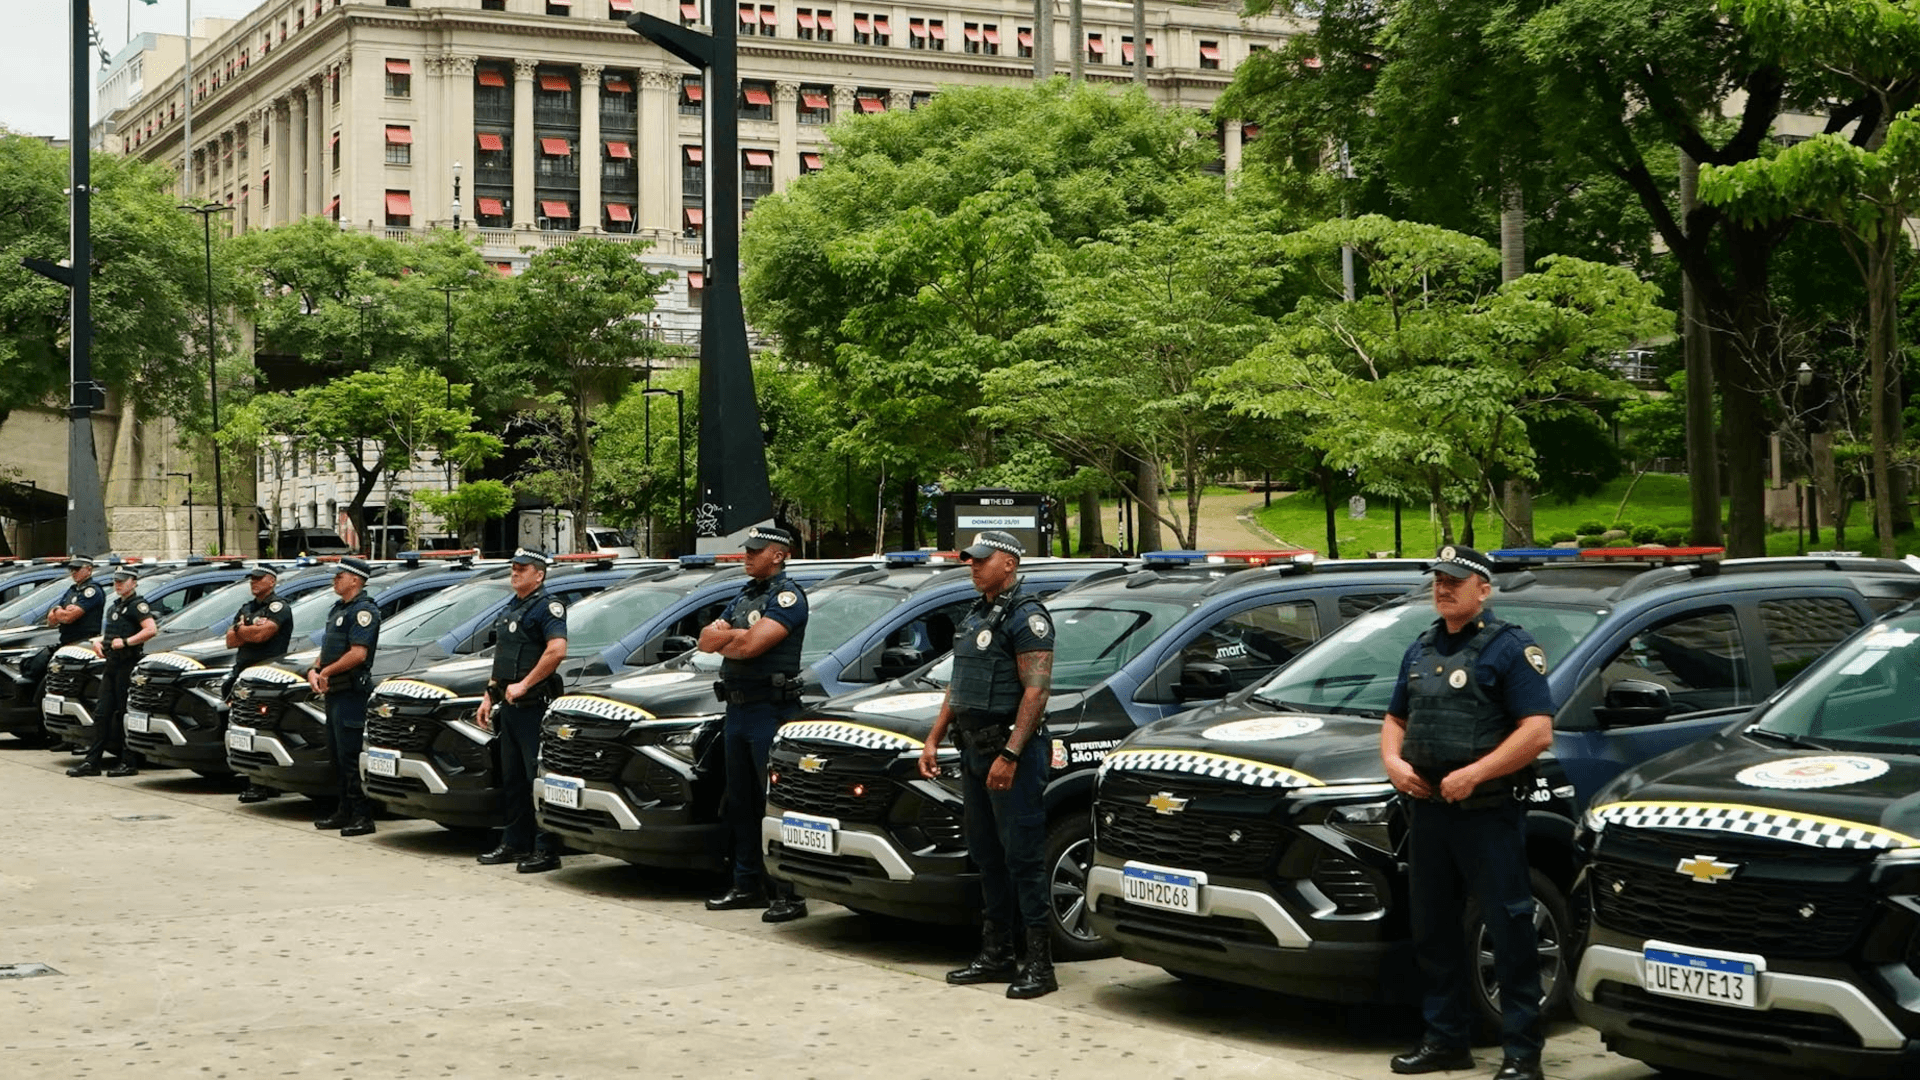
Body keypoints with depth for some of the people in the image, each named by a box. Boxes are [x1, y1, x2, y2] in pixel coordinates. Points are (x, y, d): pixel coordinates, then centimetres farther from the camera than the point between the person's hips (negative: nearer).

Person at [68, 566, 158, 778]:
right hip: (112, 665, 9)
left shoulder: (138, 605, -8)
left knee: (126, 713, -6)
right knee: (102, 713, 7)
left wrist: (125, 642, -22)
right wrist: (98, 641, 12)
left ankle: (129, 763, 0)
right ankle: (92, 762, 9)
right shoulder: (115, 606, 21)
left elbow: (151, 630, -22)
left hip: (128, 664, -9)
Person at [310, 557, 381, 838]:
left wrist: (327, 672, -13)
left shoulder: (363, 611, -13)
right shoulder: (338, 609, 19)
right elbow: (328, 648, 24)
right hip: (333, 692, 10)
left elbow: (358, 654, -22)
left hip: (352, 691, -10)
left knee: (350, 755, -10)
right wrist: (314, 670, 5)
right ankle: (345, 811, 20)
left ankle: (362, 816, -9)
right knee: (337, 754, 13)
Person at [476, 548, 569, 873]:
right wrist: (489, 697, 20)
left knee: (539, 778, -9)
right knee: (511, 778, 13)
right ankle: (515, 843, 21)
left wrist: (524, 685, -22)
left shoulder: (547, 608, -9)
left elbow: (557, 651, -24)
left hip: (534, 706, -10)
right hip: (509, 706, 10)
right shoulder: (509, 610, 20)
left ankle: (547, 850, -9)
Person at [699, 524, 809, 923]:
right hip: (737, 709, 9)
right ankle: (748, 885, 22)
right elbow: (706, 640, 12)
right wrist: (732, 634, -9)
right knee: (741, 803, 14)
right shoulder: (744, 595, 18)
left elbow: (749, 646, -21)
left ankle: (789, 893, -9)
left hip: (771, 710, -9)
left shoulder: (787, 595, -10)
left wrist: (723, 641, -2)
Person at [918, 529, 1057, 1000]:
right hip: (974, 750, 9)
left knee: (1023, 856, -8)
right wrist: (933, 739, 17)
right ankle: (996, 956, 19)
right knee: (986, 856, 12)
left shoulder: (1026, 616, -11)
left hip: (1011, 752, -9)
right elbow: (956, 686, 24)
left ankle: (1039, 964, -6)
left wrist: (1010, 755, -25)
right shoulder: (975, 616, 18)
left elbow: (1036, 691, -19)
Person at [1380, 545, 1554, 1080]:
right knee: (1434, 929, 13)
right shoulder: (1420, 650, 16)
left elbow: (1538, 731, -15)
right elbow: (1395, 718, 24)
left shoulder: (1509, 648, -7)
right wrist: (1393, 761, 2)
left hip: (1488, 812, -7)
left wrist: (1472, 774, -20)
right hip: (1427, 810, 8)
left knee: (1509, 929, -5)